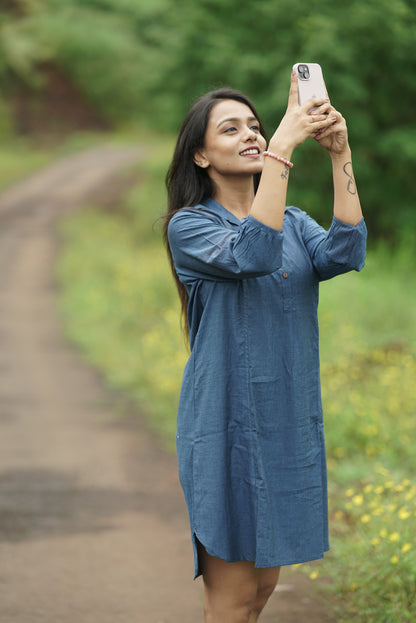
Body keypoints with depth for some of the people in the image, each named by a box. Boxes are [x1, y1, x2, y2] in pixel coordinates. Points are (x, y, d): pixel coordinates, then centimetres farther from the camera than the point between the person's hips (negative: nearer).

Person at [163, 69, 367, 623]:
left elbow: (344, 255, -11)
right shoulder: (188, 226, -7)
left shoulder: (293, 223, 10)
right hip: (227, 425, -6)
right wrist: (283, 146, -28)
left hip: (288, 424, 6)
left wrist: (341, 156, -18)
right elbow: (252, 256, -27)